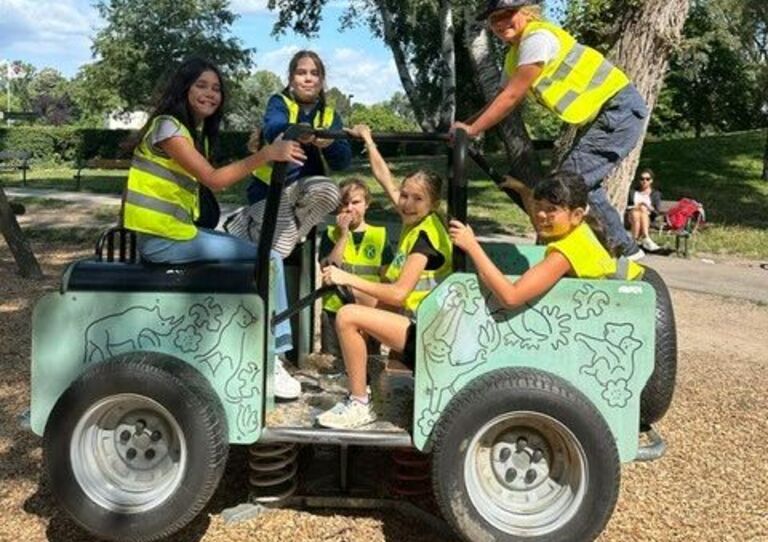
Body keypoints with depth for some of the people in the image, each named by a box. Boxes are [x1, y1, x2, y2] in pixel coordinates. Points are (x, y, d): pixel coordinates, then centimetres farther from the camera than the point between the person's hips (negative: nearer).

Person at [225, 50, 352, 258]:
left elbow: (343, 161, -8)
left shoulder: (329, 114, 5)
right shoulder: (279, 102, -5)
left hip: (304, 185, 4)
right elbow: (273, 131, -30)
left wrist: (329, 144, -30)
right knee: (278, 248, -17)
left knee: (329, 191, -29)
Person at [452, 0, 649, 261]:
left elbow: (511, 97, -20)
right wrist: (465, 124, 2)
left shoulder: (537, 37, -19)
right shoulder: (514, 56, 11)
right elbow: (502, 99, 13)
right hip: (600, 116, 10)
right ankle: (624, 247, 27)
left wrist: (471, 130, -15)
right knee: (581, 183, 15)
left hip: (620, 110, -10)